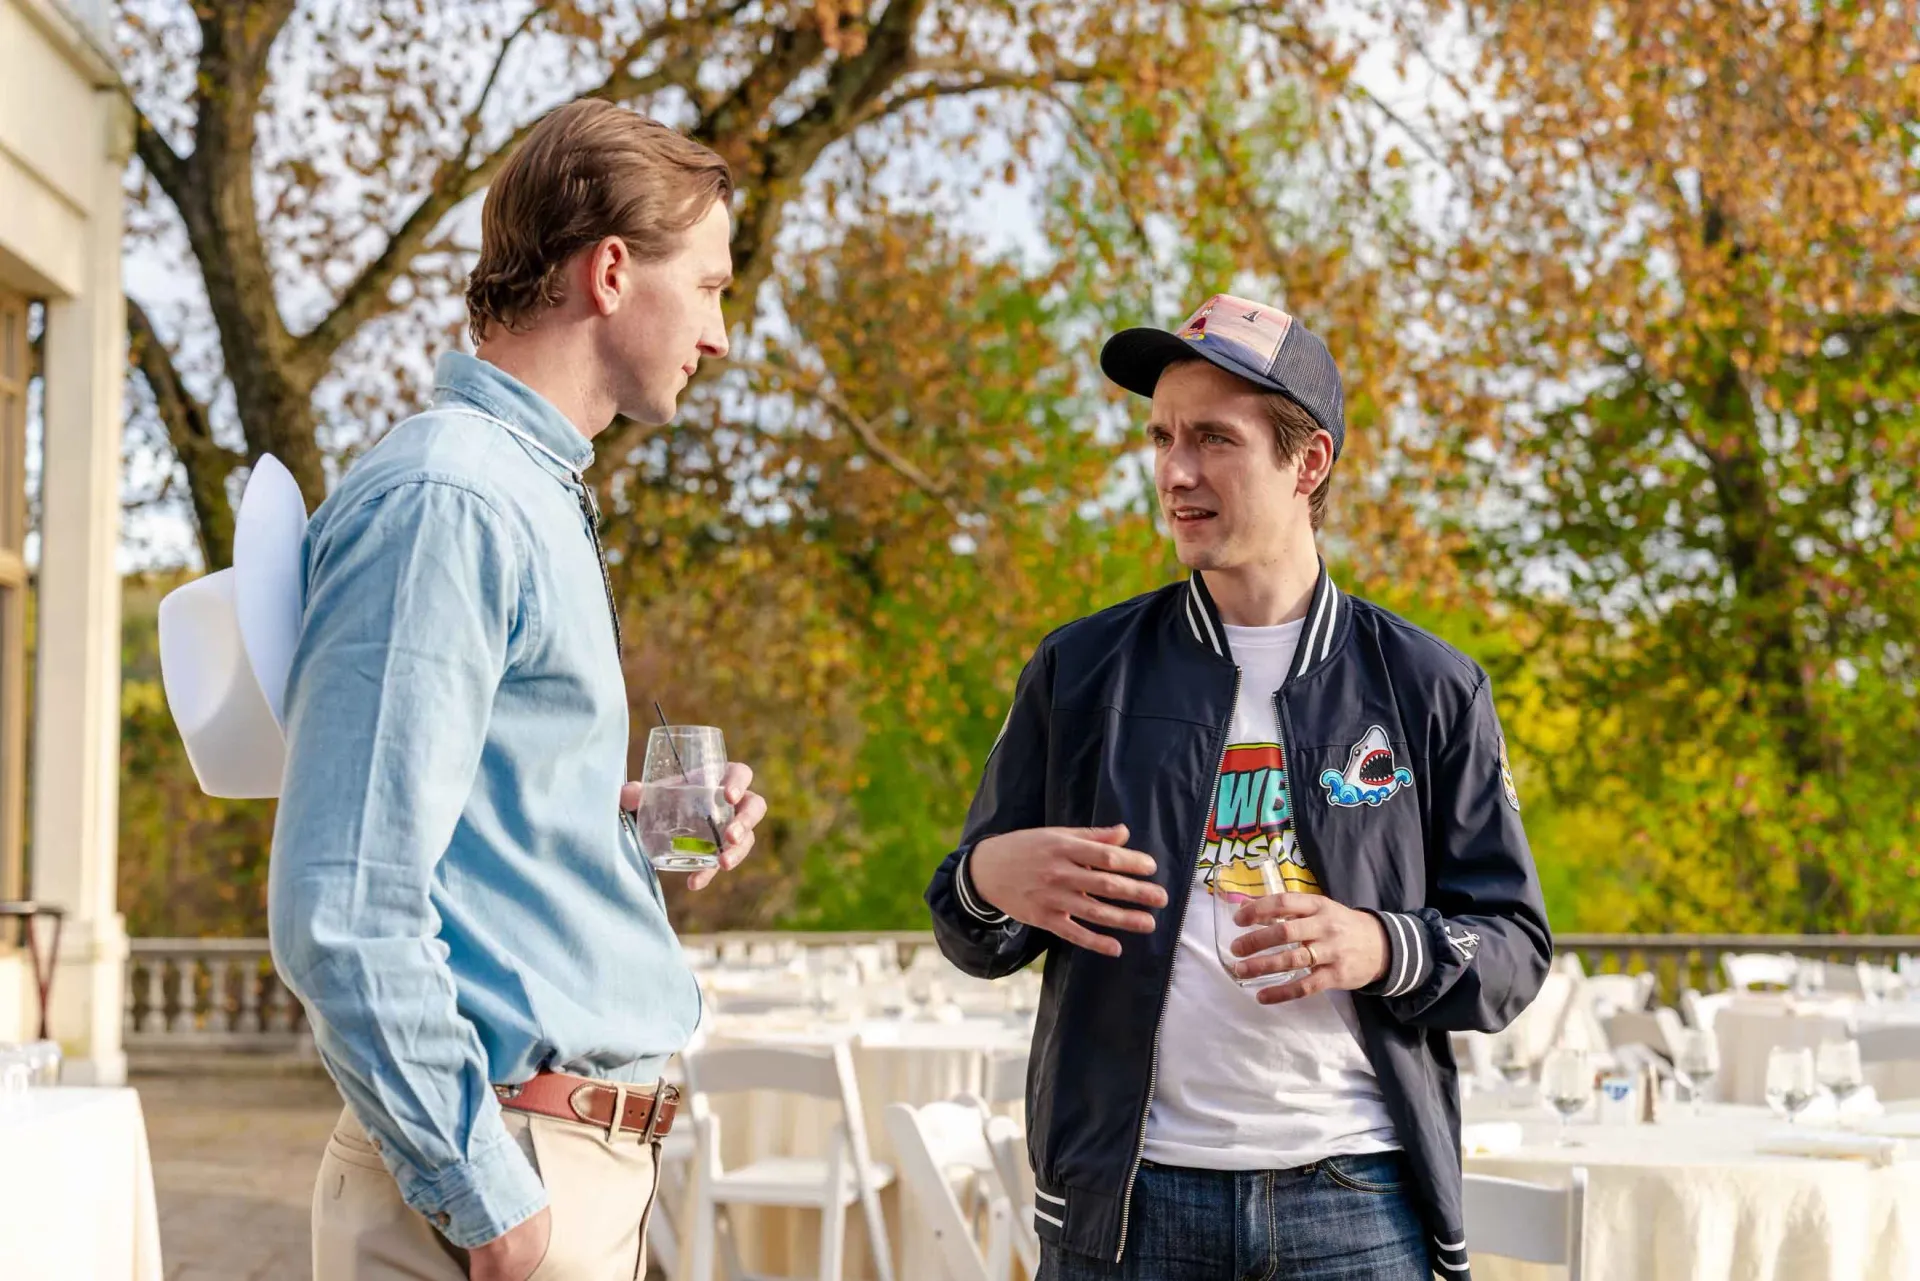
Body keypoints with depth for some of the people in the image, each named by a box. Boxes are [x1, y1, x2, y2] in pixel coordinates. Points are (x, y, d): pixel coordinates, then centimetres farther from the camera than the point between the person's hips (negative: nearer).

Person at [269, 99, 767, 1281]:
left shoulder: (540, 496, 15)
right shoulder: (446, 500, -15)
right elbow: (342, 909, -21)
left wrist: (633, 828, 7)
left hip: (584, 1160, 9)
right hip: (518, 1169, -9)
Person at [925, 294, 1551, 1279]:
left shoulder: (1428, 689, 6)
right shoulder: (1080, 672, 8)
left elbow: (1512, 950, 6)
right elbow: (972, 939, 11)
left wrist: (1381, 948, -14)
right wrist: (988, 879, -11)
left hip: (1355, 1201, 0)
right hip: (1126, 1195, 1)